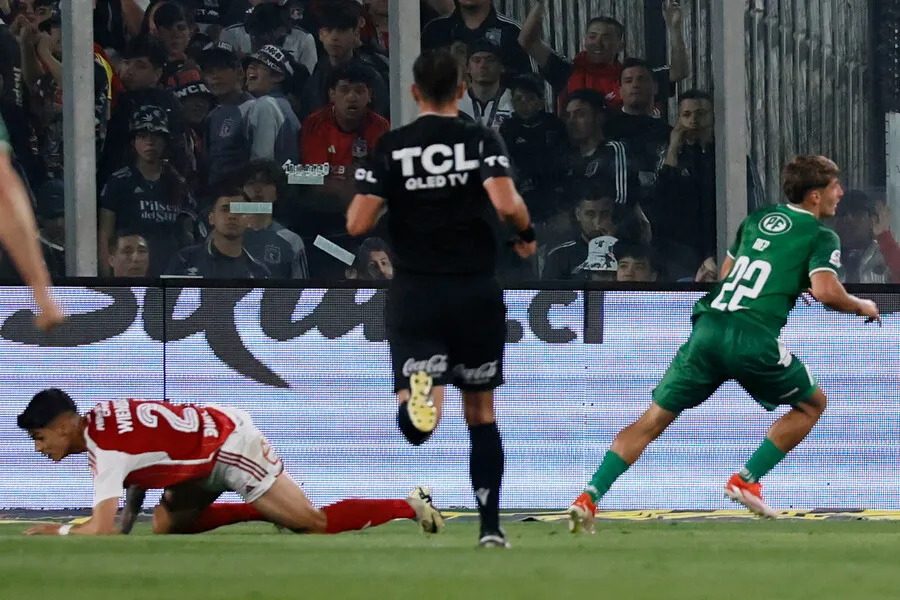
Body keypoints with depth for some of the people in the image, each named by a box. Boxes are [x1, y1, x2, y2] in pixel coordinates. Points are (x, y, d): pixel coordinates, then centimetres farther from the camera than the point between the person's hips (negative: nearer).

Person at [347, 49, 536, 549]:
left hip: (414, 295, -1)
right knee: (481, 412, 16)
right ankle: (490, 526, 17)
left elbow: (357, 224, -5)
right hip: (477, 295, 1)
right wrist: (527, 235, 3)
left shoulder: (390, 147, 1)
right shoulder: (482, 141, -3)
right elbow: (507, 204, -18)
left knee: (412, 416, -12)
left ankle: (419, 401, -49)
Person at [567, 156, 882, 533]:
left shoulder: (758, 220, 23)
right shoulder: (821, 237, 4)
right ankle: (746, 481, 11)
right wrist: (861, 307, 6)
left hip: (708, 328, 5)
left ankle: (589, 498, -7)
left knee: (653, 420, 7)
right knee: (812, 403, 20)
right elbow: (826, 291, -13)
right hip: (753, 339, -5)